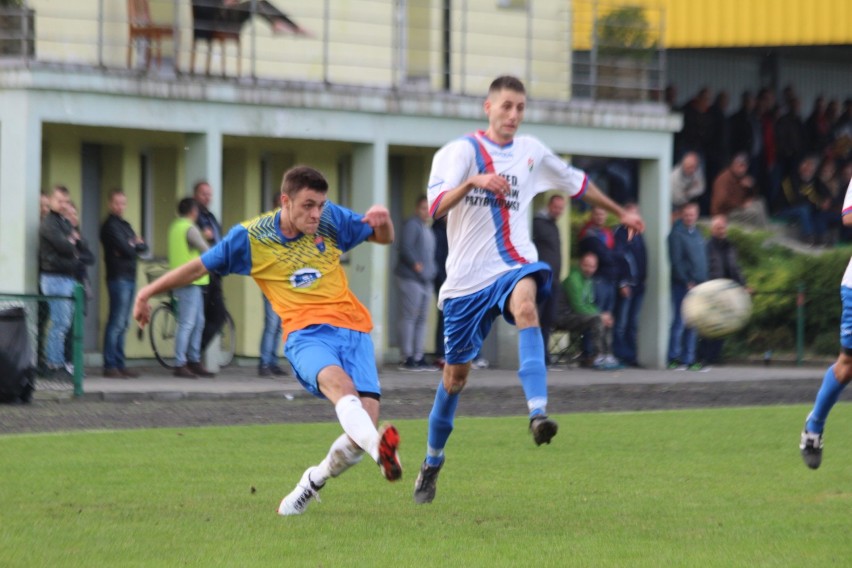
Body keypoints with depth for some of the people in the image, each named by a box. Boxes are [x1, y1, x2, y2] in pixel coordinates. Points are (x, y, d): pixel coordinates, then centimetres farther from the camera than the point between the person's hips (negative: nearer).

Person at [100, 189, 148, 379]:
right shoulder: (111, 225, -8)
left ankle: (120, 365, 14)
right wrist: (135, 246, 3)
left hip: (129, 277, 9)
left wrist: (134, 246, -7)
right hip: (118, 276, -9)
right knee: (117, 323, -10)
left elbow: (143, 247, 14)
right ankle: (110, 365, -10)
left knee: (121, 324, 11)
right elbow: (126, 250, -17)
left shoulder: (125, 225, 21)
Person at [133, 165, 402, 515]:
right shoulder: (250, 237, 1)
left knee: (365, 416, -16)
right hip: (306, 332, -3)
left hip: (352, 328, 3)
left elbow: (384, 238, 18)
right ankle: (378, 447, -66)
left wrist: (383, 220, -6)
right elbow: (200, 267, 14)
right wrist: (148, 292, 19)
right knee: (338, 382, -36)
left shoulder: (331, 220, 7)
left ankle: (314, 481, 12)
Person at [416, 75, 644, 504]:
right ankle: (432, 462, 27)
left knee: (526, 304, -35)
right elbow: (436, 206, -20)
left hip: (513, 264, 1)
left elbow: (576, 183, 29)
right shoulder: (462, 150, -4)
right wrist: (474, 182, -36)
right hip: (467, 277, -1)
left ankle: (538, 413, -50)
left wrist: (620, 213, 37)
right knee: (455, 373, 6)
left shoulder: (531, 152, 11)